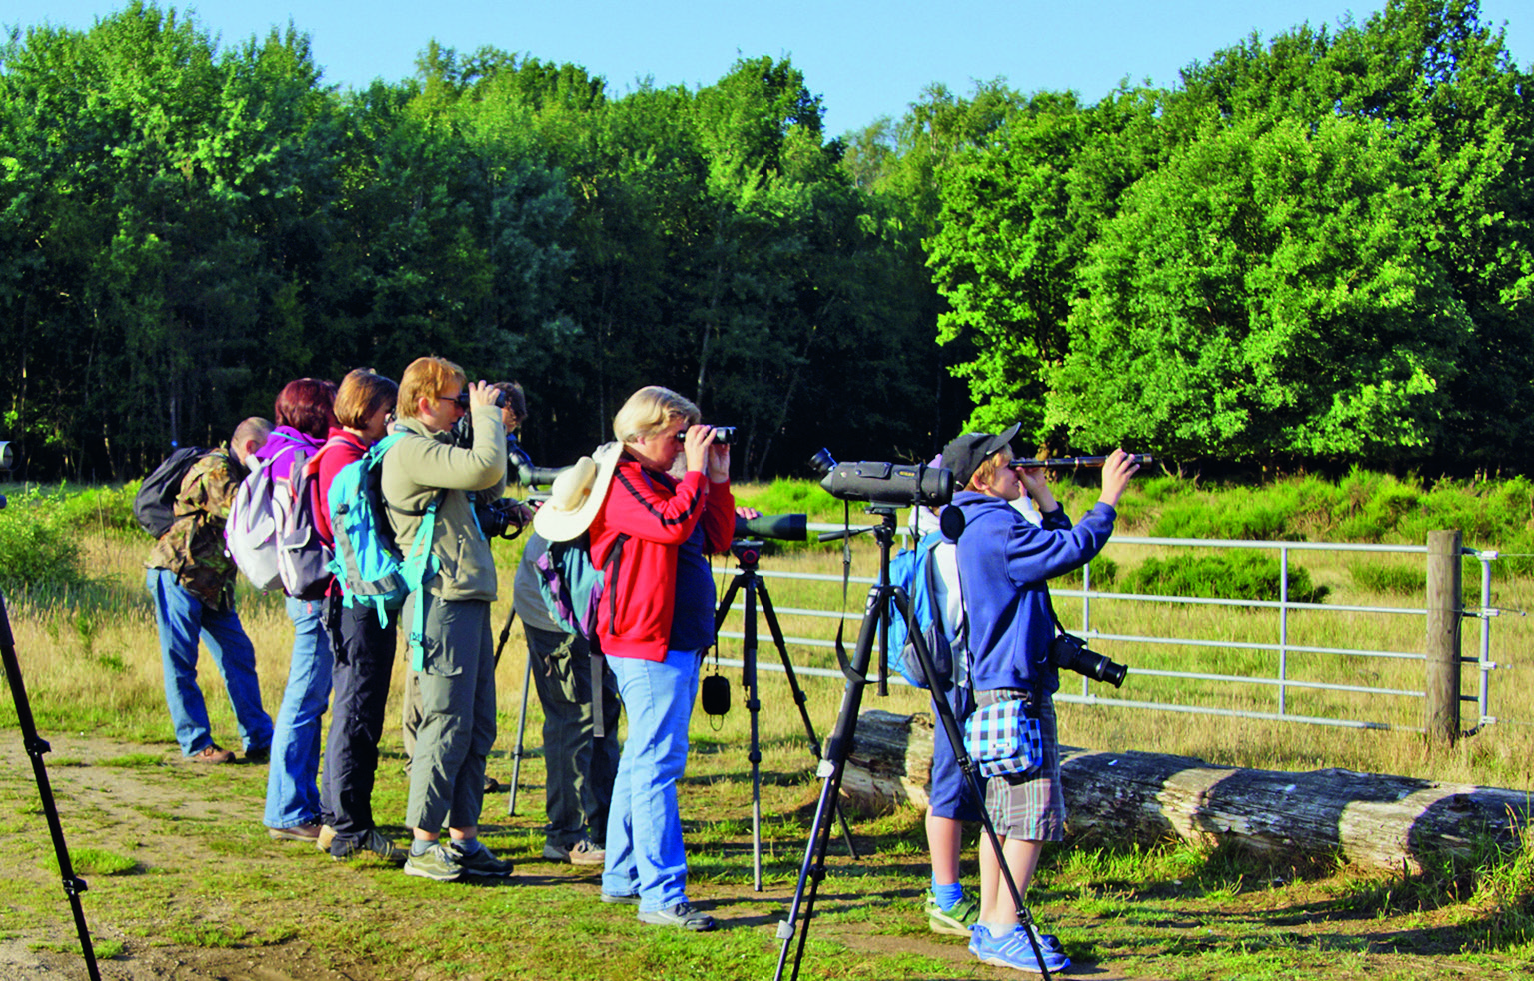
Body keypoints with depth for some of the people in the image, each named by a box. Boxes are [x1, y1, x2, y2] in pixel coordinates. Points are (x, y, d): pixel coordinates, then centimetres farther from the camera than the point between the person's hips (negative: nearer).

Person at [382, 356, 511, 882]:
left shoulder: (434, 448, 21)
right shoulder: (411, 450, -11)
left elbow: (492, 487, 25)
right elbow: (485, 468, -23)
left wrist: (486, 419, 15)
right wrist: (486, 413, -8)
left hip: (468, 600, 10)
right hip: (441, 601, -10)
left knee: (478, 726, 10)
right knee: (448, 722, -8)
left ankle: (463, 838, 16)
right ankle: (424, 844, -1)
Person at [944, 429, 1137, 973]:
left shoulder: (982, 526, 15)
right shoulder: (996, 526, -16)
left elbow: (1057, 550, 22)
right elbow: (1076, 548, -19)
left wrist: (1044, 500, 15)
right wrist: (1108, 499, -8)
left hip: (994, 685, 11)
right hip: (1016, 685, -11)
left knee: (1003, 811, 12)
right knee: (1034, 810, -10)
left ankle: (990, 926, 15)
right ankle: (1004, 932, -9)